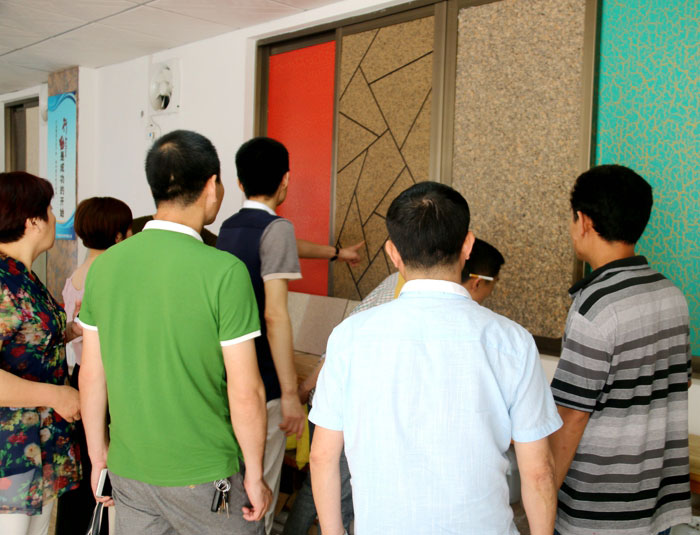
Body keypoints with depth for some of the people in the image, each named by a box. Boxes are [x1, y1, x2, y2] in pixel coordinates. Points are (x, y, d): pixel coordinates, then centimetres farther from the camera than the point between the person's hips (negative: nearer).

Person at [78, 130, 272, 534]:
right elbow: (245, 393, -17)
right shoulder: (225, 272, -18)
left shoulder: (104, 265, -2)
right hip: (203, 478, -4)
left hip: (129, 469, 5)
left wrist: (99, 457, 16)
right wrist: (255, 475, -4)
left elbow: (92, 376, 4)